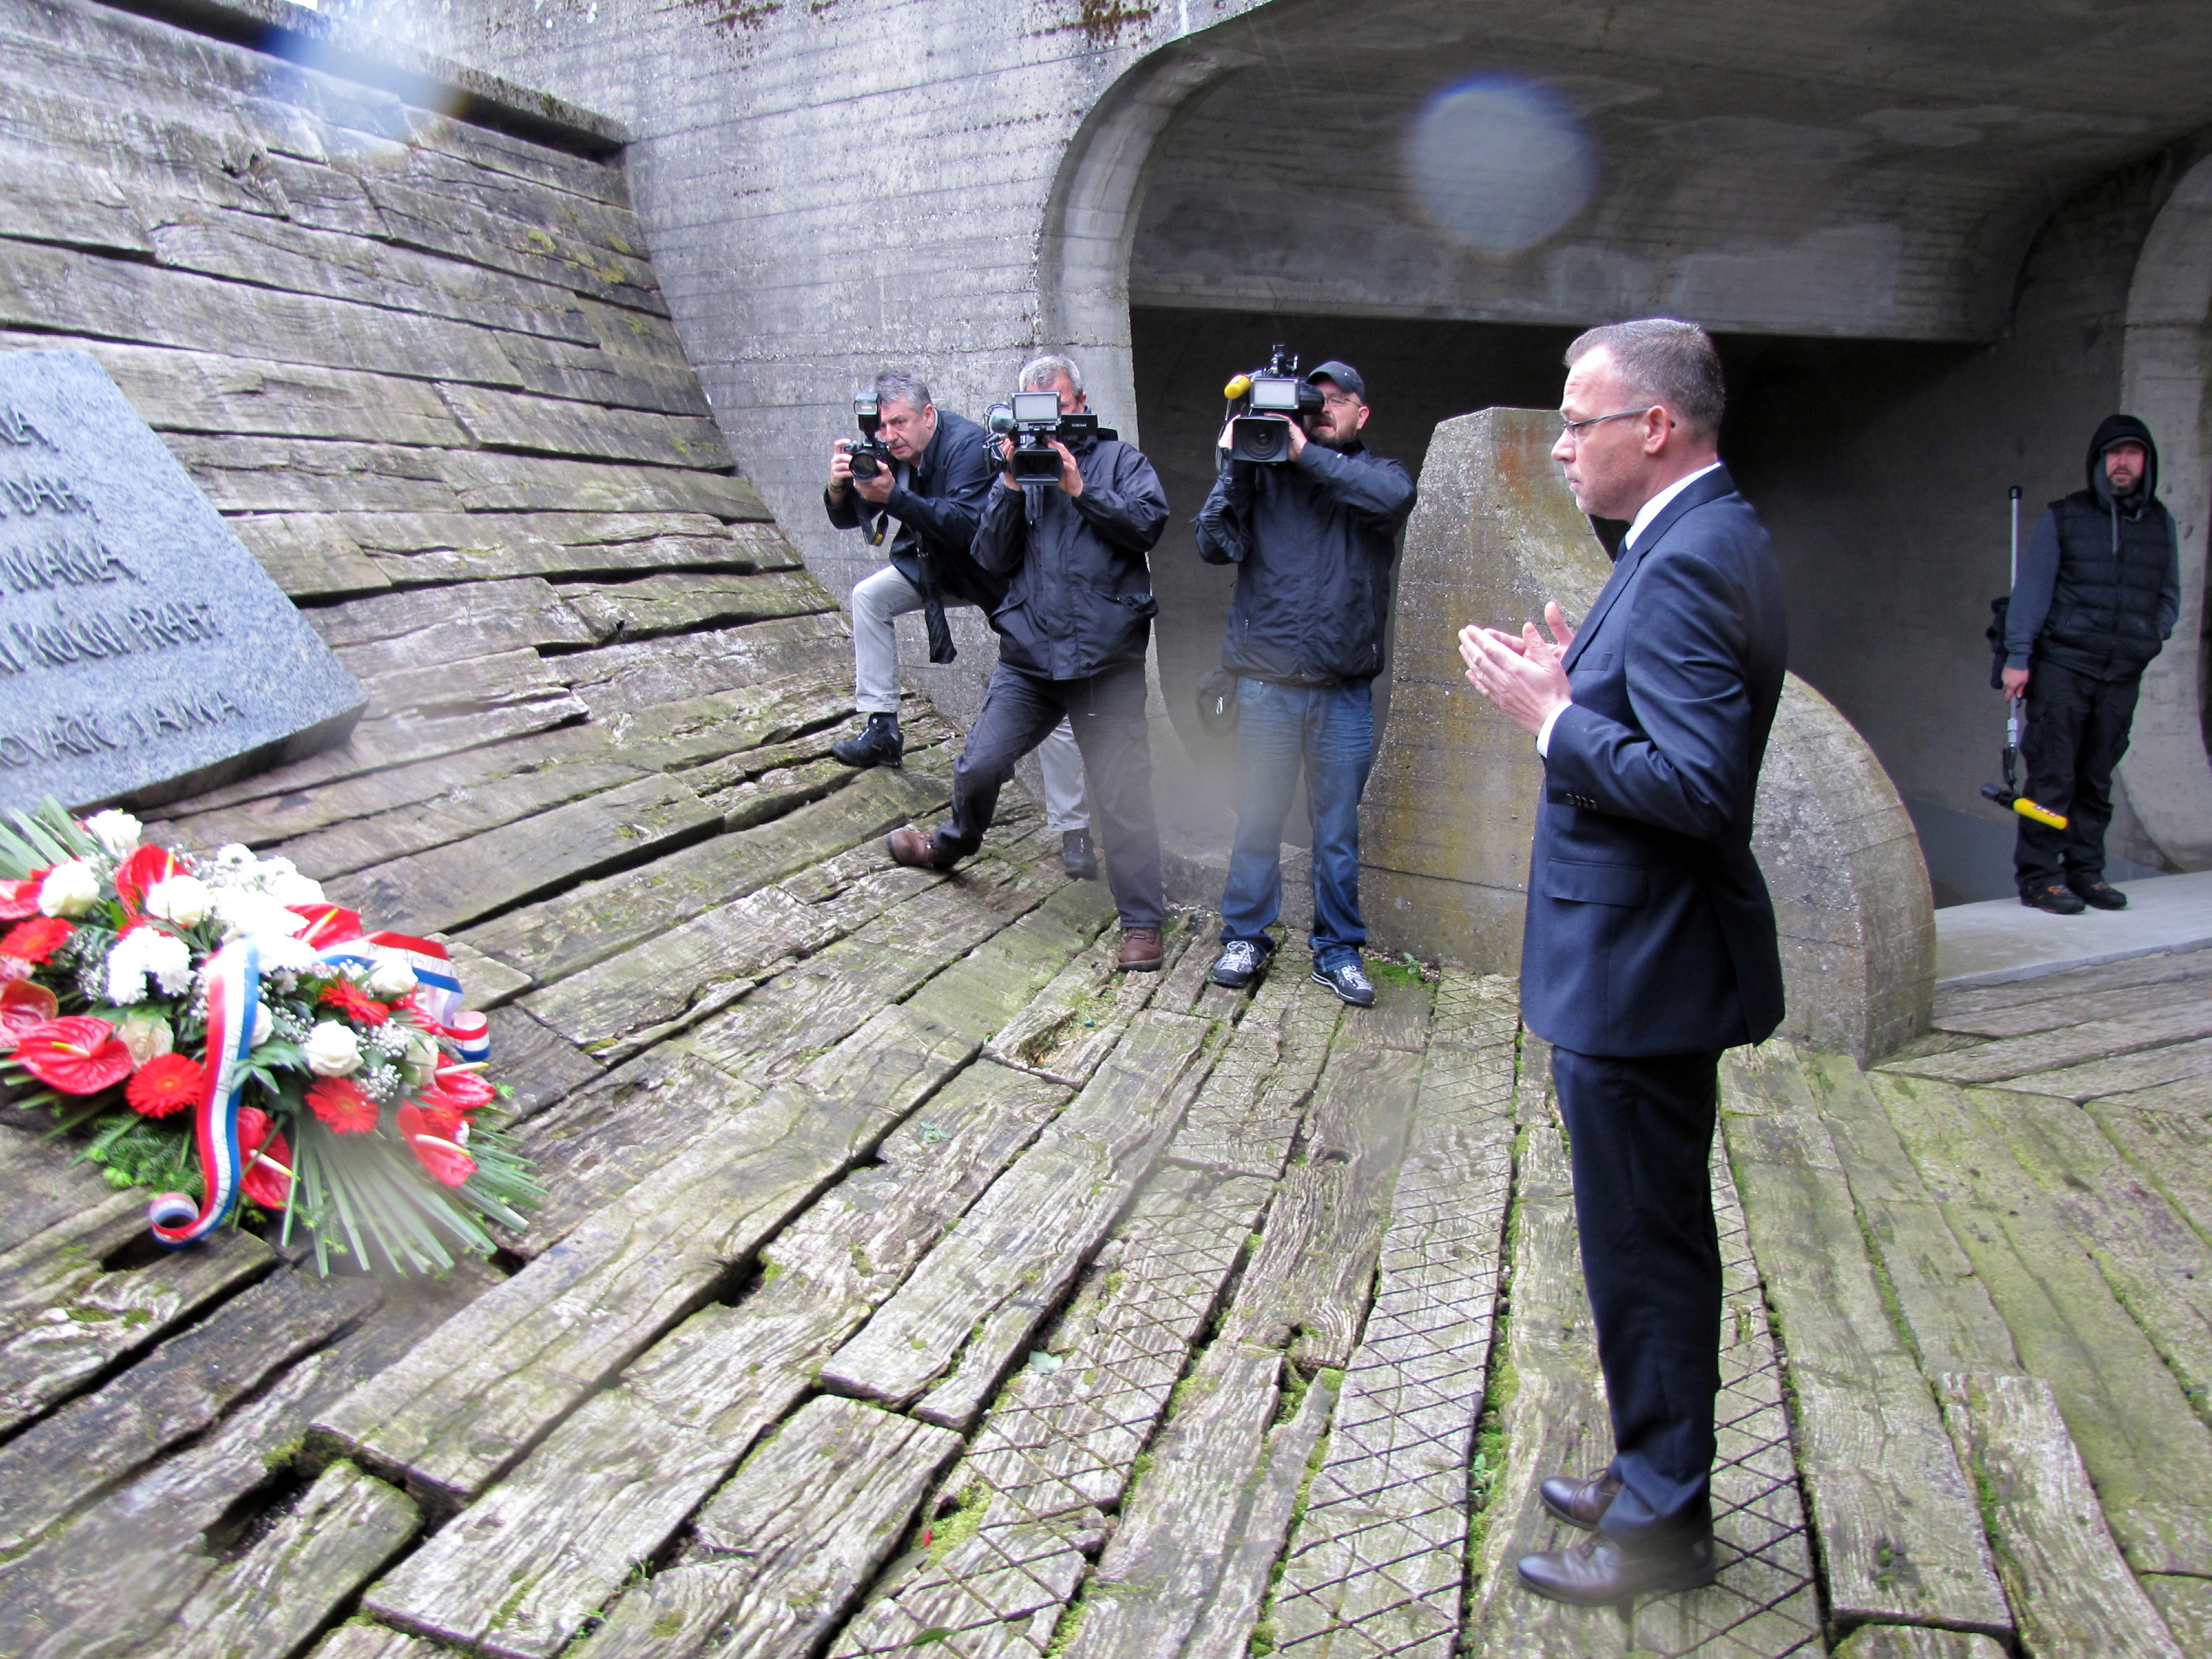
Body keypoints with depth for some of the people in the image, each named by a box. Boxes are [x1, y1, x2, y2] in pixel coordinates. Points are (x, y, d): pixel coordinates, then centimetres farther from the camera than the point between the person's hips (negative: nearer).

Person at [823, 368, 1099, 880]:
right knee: (868, 595, -2)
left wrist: (894, 497, -46)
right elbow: (847, 518, -4)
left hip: (1001, 576, -7)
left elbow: (968, 525, -39)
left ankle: (1073, 831, -9)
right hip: (939, 565, 8)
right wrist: (839, 487, -26)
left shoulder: (968, 444, -27)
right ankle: (882, 729, 4)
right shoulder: (888, 452, -6)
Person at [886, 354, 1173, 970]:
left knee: (1121, 795, -2)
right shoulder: (1015, 464, 15)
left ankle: (1142, 921, 10)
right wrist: (1011, 485, -7)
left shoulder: (1119, 460, 8)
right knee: (979, 765, 0)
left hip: (1107, 663, -2)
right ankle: (952, 844, 34)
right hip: (1028, 656, 3)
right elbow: (992, 558, 4)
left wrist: (1080, 488, -14)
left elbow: (1149, 522, -9)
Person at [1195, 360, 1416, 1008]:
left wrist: (1307, 454, -17)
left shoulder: (1375, 474, 8)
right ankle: (1245, 936, 23)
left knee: (1339, 826, 8)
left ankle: (1337, 950, 21)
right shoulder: (1261, 473, 7)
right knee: (1257, 817, 6)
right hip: (1266, 680, 0)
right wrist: (1234, 464, -11)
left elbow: (1394, 498, -17)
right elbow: (1216, 544, -4)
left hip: (1345, 690, 1)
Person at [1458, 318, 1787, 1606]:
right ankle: (1656, 1477, 40)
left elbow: (1696, 786, -29)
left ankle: (1664, 1525, 25)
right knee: (1658, 1239, 22)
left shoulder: (1687, 566, -22)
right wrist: (1576, 682, 5)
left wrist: (1550, 717, -19)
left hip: (1637, 968, -11)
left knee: (1645, 1249, 5)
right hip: (1648, 954, 11)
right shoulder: (1711, 536, 11)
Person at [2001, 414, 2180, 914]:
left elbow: (2169, 594, 21)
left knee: (2097, 778, 7)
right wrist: (2017, 656, -7)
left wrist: (2150, 638, 4)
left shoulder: (2160, 523, 14)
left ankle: (2085, 871, 14)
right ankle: (2037, 876, -2)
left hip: (2123, 675, 4)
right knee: (2053, 774, -7)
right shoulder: (2063, 518, 2)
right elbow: (2030, 588, -1)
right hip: (2062, 664, -4)